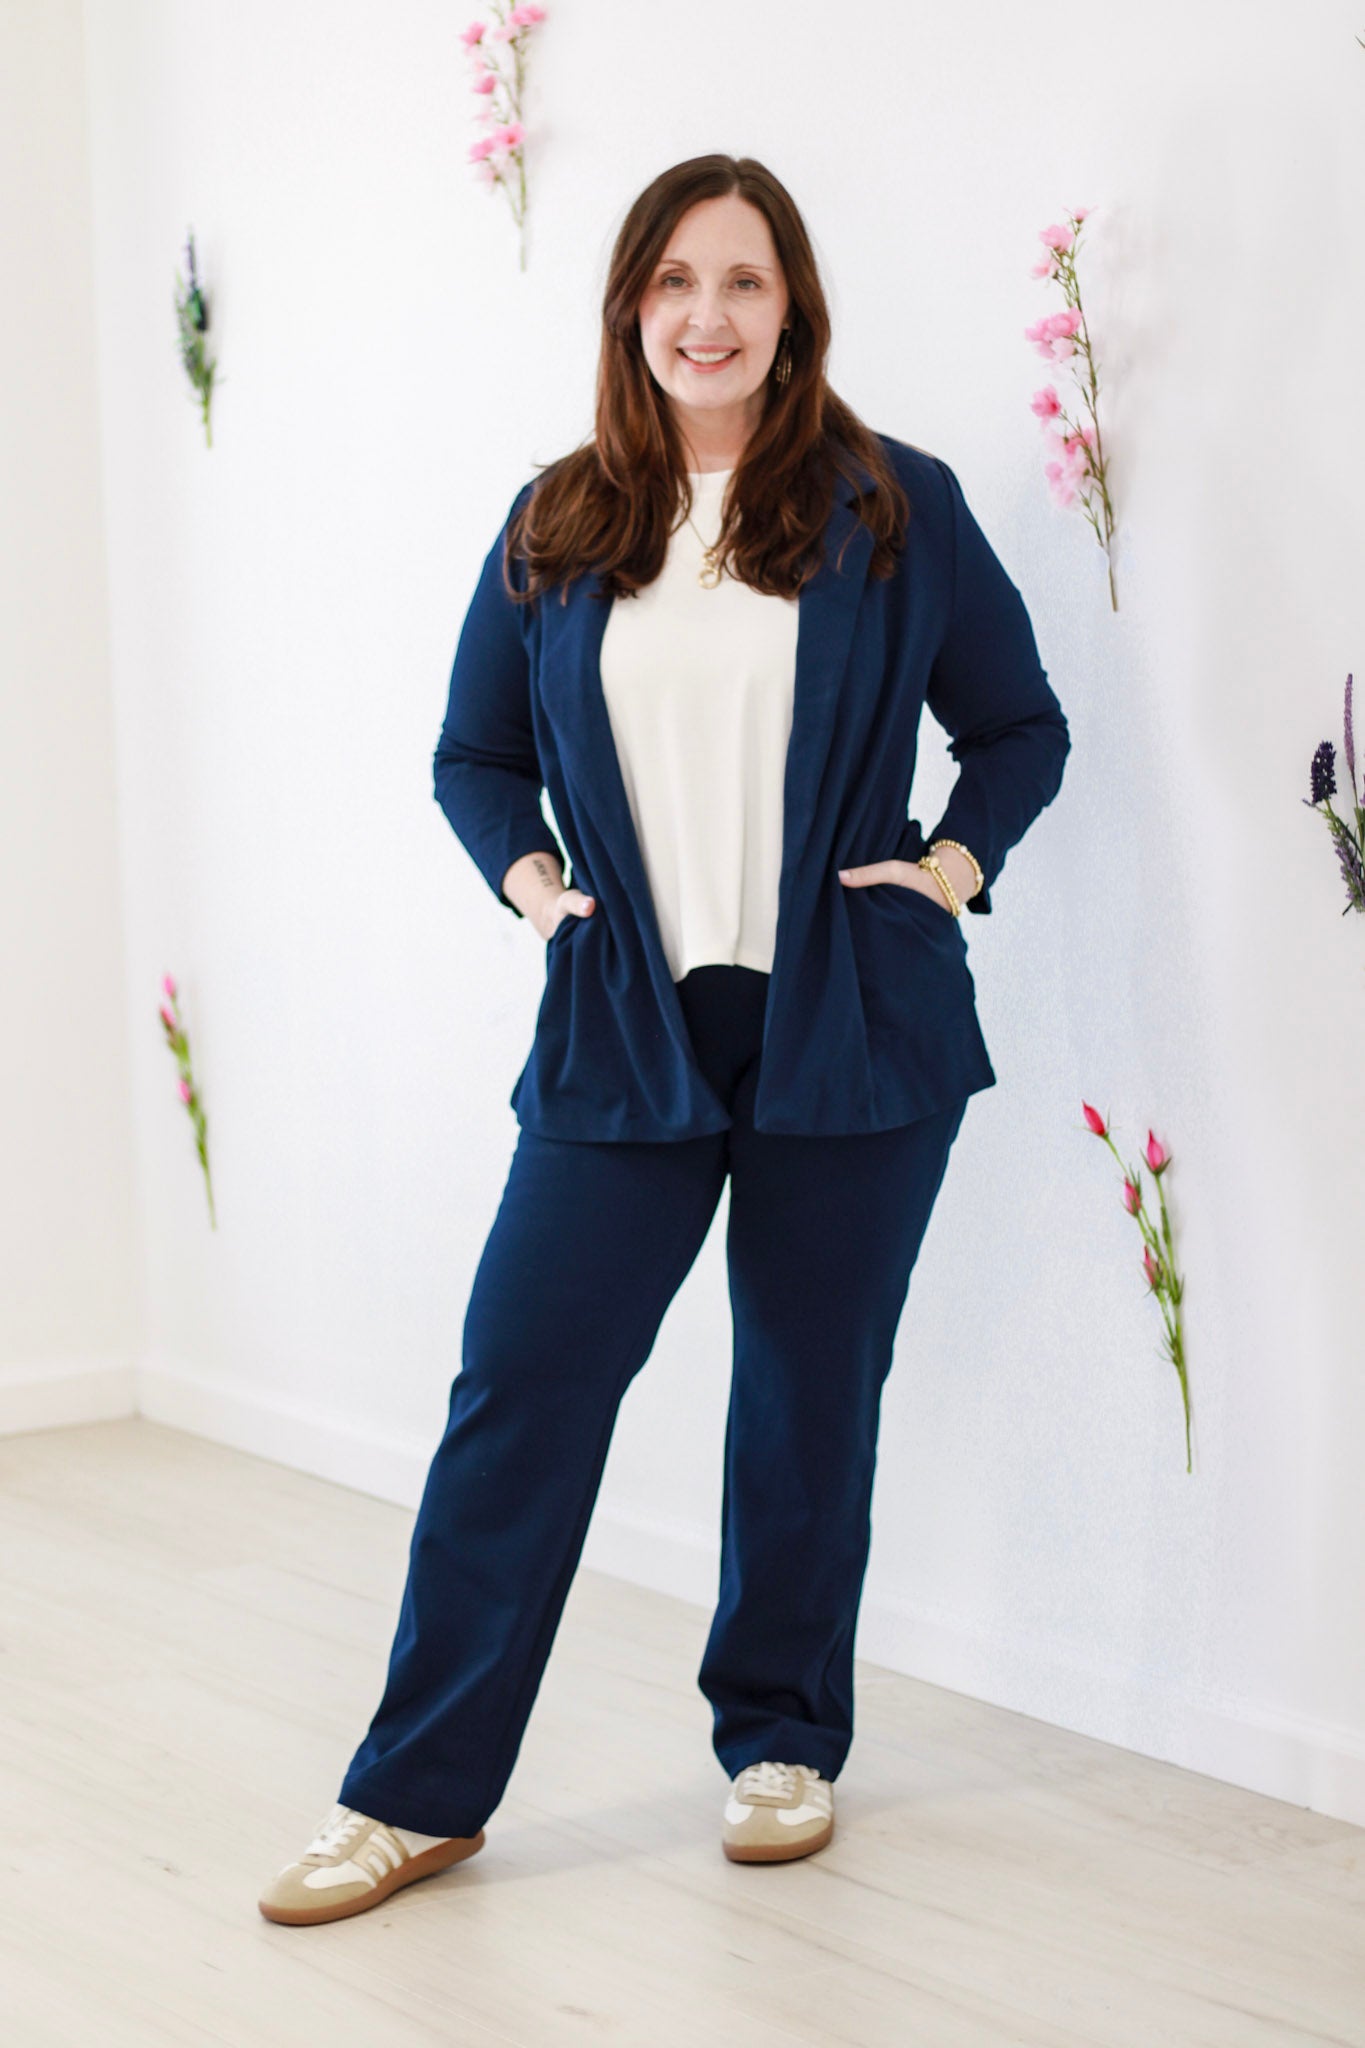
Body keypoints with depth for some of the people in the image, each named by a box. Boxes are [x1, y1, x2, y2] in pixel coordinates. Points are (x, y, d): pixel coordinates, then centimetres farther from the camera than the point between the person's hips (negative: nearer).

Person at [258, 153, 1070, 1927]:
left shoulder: (896, 509, 2)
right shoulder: (555, 531, 8)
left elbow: (1022, 728, 9)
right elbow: (475, 753, 17)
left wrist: (955, 862, -6)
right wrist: (526, 877, -1)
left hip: (850, 1034, -1)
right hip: (625, 1035, 2)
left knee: (810, 1395, 8)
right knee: (520, 1383, -2)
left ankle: (784, 1744, 28)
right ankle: (419, 1793, 7)